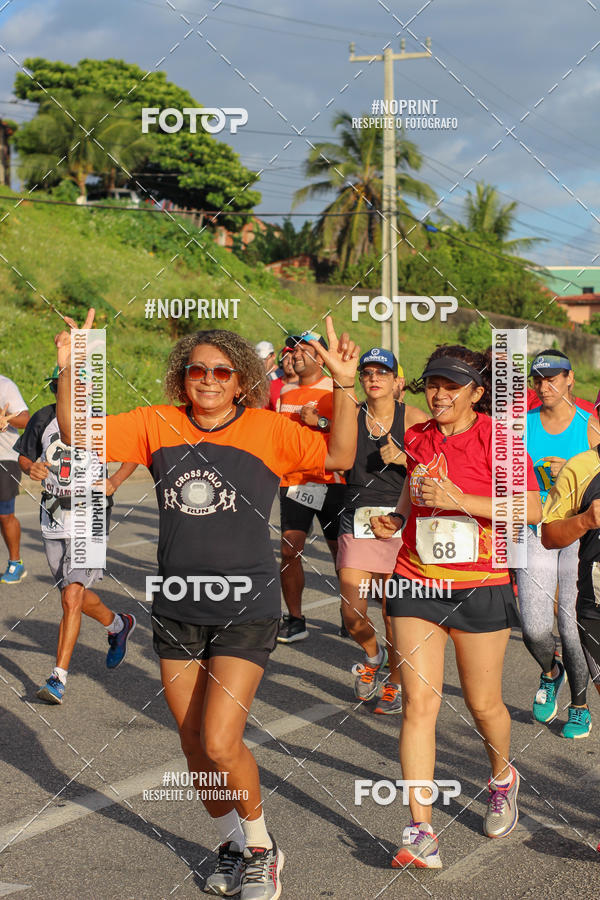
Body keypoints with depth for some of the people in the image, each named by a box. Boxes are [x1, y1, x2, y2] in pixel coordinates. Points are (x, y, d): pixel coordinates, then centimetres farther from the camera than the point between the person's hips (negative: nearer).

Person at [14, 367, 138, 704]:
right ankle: (118, 624, 48)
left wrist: (115, 481, -11)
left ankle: (59, 678, -9)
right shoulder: (43, 419, -1)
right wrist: (31, 467, -12)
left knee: (72, 598, -14)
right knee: (75, 595, 18)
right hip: (53, 516, 5)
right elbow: (24, 457, 12)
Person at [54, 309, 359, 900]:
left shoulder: (266, 430, -4)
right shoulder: (158, 426, 4)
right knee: (193, 745, 12)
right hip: (176, 608, 4)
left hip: (246, 610, -4)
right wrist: (69, 371, -9)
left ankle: (261, 846, 14)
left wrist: (344, 386, -23)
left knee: (220, 743, -12)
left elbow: (338, 457, -13)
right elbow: (78, 435, 4)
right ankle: (231, 847, 35)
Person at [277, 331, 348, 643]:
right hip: (294, 482, 4)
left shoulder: (337, 389, -4)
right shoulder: (285, 391, 14)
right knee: (289, 550, -5)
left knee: (341, 550, 4)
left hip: (331, 481, -4)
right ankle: (294, 620, 5)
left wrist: (320, 421, -23)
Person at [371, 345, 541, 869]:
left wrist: (460, 501, -22)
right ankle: (421, 833, -5)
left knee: (483, 704, 10)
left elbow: (532, 510, -14)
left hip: (479, 586, -3)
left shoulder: (496, 437, -9)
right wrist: (395, 519, 6)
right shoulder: (418, 438, 7)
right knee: (418, 702, -6)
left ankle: (503, 777, 43)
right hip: (416, 583, 3)